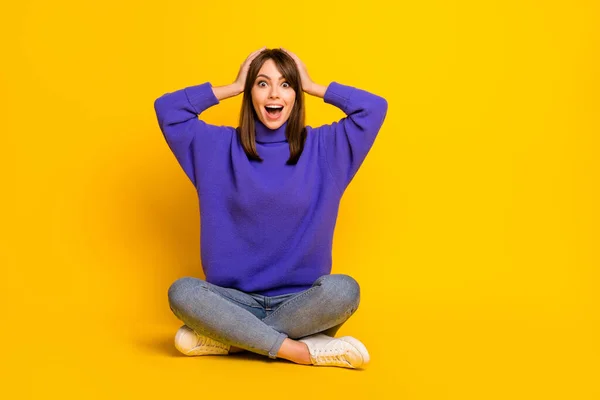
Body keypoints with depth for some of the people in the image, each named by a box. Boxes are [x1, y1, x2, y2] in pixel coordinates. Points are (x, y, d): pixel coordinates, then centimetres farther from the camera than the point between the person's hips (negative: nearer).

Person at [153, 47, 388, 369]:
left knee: (344, 290, -33)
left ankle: (230, 336, -21)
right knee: (181, 292, -30)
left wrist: (312, 86, 4)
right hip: (236, 300, 0)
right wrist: (233, 87, 5)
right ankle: (299, 349, -26)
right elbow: (166, 109, 4)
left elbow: (375, 108, -2)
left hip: (301, 301, 0)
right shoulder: (220, 147, 7)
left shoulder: (323, 147, 5)